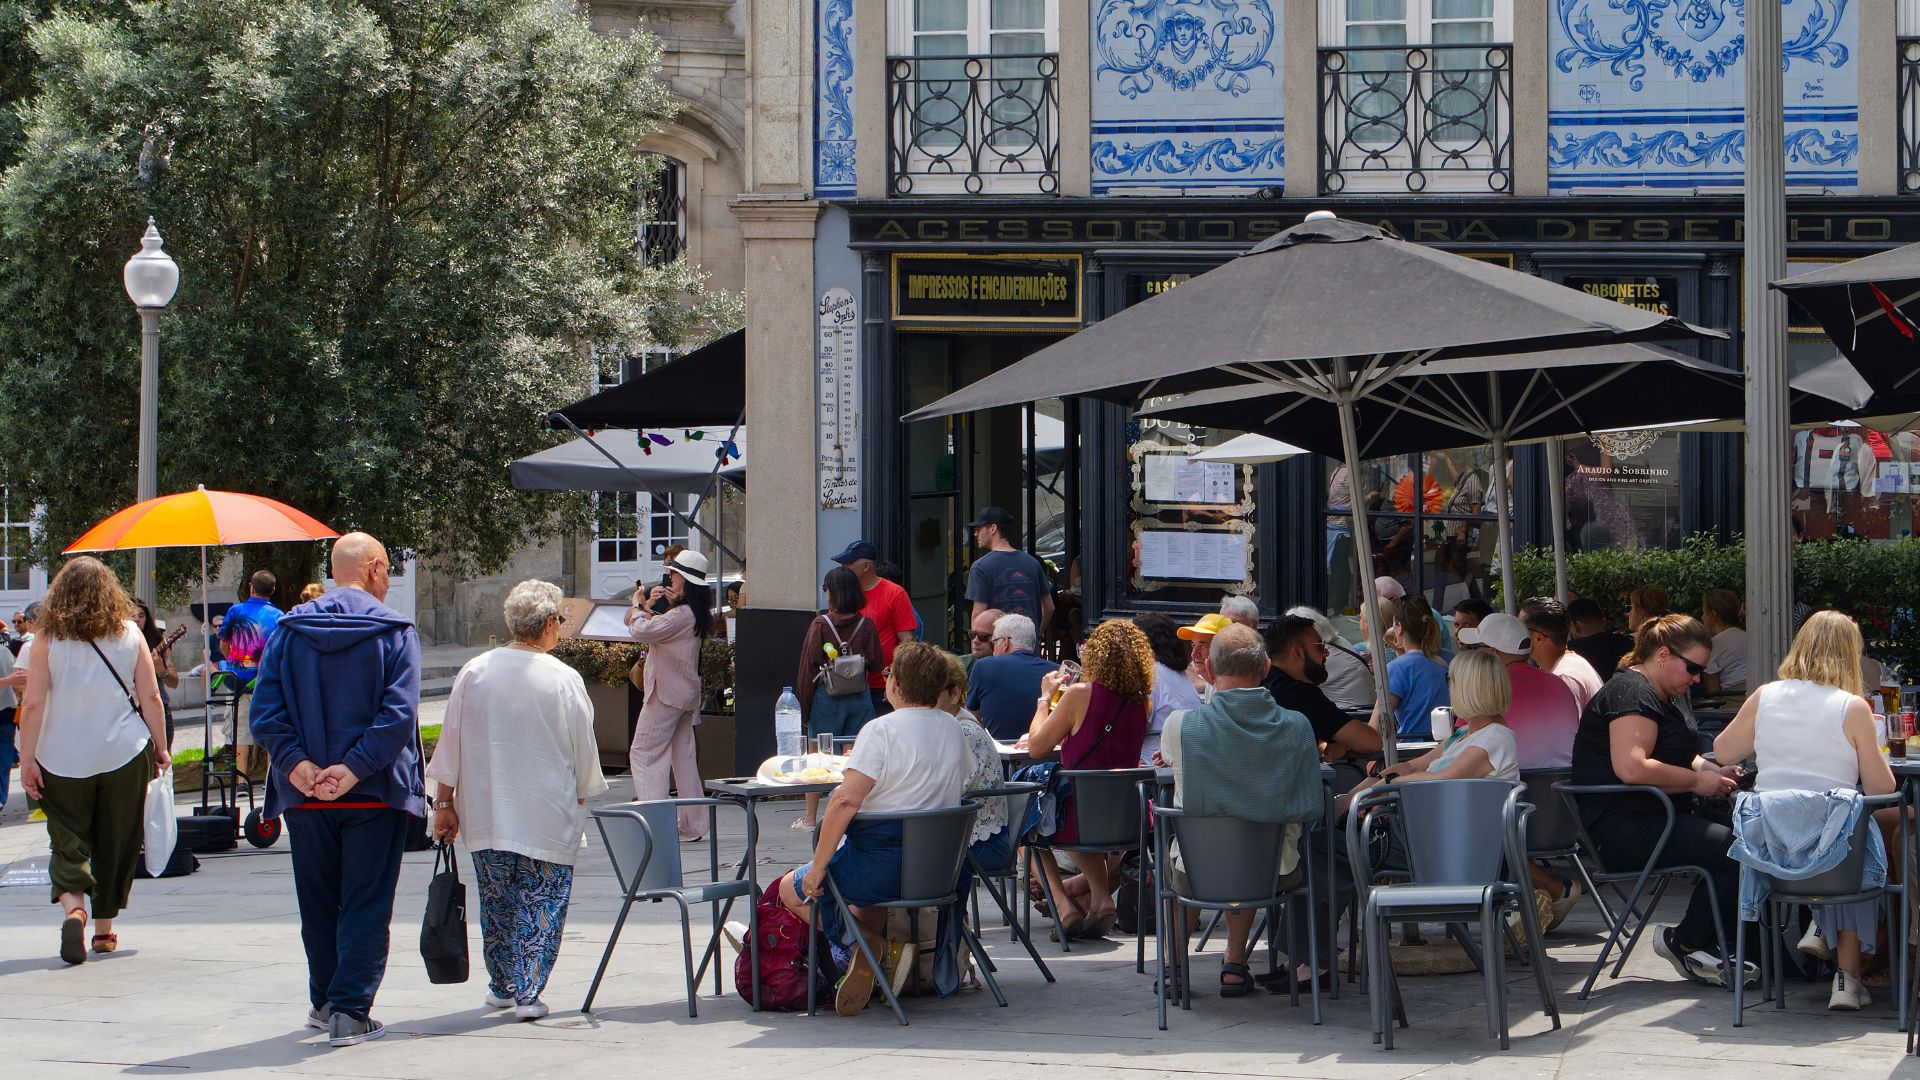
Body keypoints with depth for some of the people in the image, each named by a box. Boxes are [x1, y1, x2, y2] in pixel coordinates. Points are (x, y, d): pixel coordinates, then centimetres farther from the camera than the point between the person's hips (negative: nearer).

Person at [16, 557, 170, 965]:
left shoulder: (48, 638, -4)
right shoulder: (130, 634, 1)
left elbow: (32, 703, -8)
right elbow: (151, 697, 1)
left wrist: (27, 759, -4)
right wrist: (161, 748, 11)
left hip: (62, 760, -1)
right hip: (125, 756, 1)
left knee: (68, 841, 5)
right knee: (117, 843, 13)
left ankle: (72, 905, -22)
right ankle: (104, 928, 18)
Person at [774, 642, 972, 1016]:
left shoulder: (882, 730, -15)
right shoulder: (953, 730, 6)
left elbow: (846, 801, -22)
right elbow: (962, 786, 20)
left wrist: (818, 868, -15)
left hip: (885, 864, -7)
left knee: (791, 889, 14)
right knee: (858, 886, 36)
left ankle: (858, 939, -5)